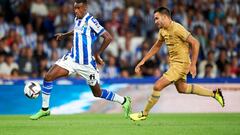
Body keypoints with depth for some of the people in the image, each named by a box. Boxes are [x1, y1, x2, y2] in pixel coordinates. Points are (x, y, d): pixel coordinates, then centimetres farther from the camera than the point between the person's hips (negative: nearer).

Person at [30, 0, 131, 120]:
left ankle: (124, 101, 29)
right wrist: (65, 35, 30)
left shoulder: (90, 21, -18)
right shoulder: (77, 20, 5)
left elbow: (108, 38, -21)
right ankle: (45, 109, 5)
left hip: (86, 64, -6)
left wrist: (97, 54, -15)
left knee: (98, 94, 7)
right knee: (48, 77, -8)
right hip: (72, 59, 6)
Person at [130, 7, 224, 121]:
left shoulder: (177, 28, -22)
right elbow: (156, 47, 21)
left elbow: (195, 43, -22)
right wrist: (143, 61, 16)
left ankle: (144, 114, 2)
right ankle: (214, 93, 32)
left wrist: (193, 64, -22)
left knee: (157, 86, -12)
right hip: (173, 63, 10)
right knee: (182, 88, 23)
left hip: (180, 63, -10)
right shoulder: (163, 31, 5)